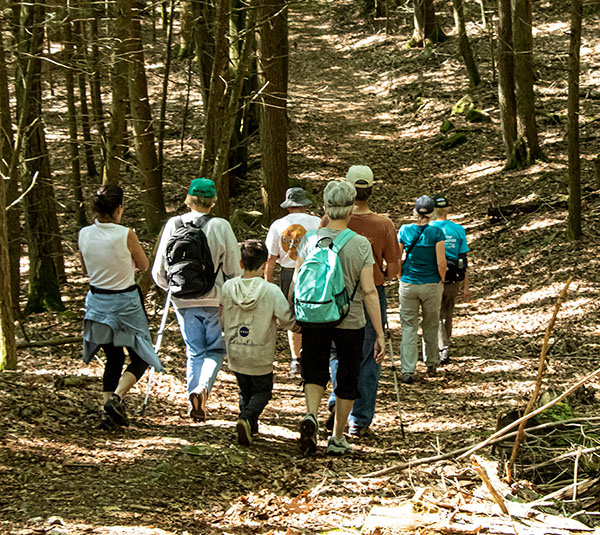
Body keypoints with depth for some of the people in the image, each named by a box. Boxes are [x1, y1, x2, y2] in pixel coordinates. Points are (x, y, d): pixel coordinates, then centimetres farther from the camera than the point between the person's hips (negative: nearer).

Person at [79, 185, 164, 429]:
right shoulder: (126, 235, -18)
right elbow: (144, 265, -2)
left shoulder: (84, 234, -5)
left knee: (113, 358, 19)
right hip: (125, 302, -5)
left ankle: (108, 411, 11)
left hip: (97, 301, 5)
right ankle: (116, 398, -12)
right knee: (140, 357, 10)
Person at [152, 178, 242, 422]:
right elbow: (234, 269, -5)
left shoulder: (173, 225, 0)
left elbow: (158, 272, 4)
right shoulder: (220, 227, -9)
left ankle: (194, 402, 7)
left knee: (194, 352, 14)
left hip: (183, 301, 3)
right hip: (215, 300, -3)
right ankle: (202, 388, -15)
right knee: (216, 350, 10)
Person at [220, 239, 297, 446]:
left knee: (245, 391, 23)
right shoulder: (271, 291, -17)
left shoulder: (228, 287, -7)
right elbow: (288, 321, -15)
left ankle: (250, 426, 15)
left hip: (235, 353, 3)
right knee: (262, 391, 14)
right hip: (261, 358, -3)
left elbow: (220, 321, 1)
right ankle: (246, 418, -11)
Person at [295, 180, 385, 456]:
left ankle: (311, 416, -15)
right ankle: (337, 439, 21)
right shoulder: (360, 244, -10)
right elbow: (369, 291, -11)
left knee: (315, 372, 14)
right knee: (347, 378, 14)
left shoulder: (310, 239, -4)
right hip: (350, 322, -1)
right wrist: (380, 334, -7)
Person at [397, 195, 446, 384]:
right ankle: (432, 364, 31)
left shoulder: (404, 231, -5)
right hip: (431, 284, 0)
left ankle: (407, 371, -3)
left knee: (409, 327, 4)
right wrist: (442, 281, 4)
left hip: (408, 284, 1)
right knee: (431, 325, 18)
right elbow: (441, 263, -12)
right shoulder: (436, 232, -10)